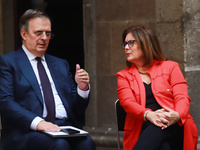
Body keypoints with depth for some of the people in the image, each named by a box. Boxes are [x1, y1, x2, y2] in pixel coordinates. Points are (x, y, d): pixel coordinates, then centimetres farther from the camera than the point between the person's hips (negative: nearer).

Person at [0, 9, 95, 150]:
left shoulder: (61, 64, 26)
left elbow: (76, 109, 24)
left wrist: (82, 88, 1)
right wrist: (37, 122, -21)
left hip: (65, 126, 5)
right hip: (27, 130, -5)